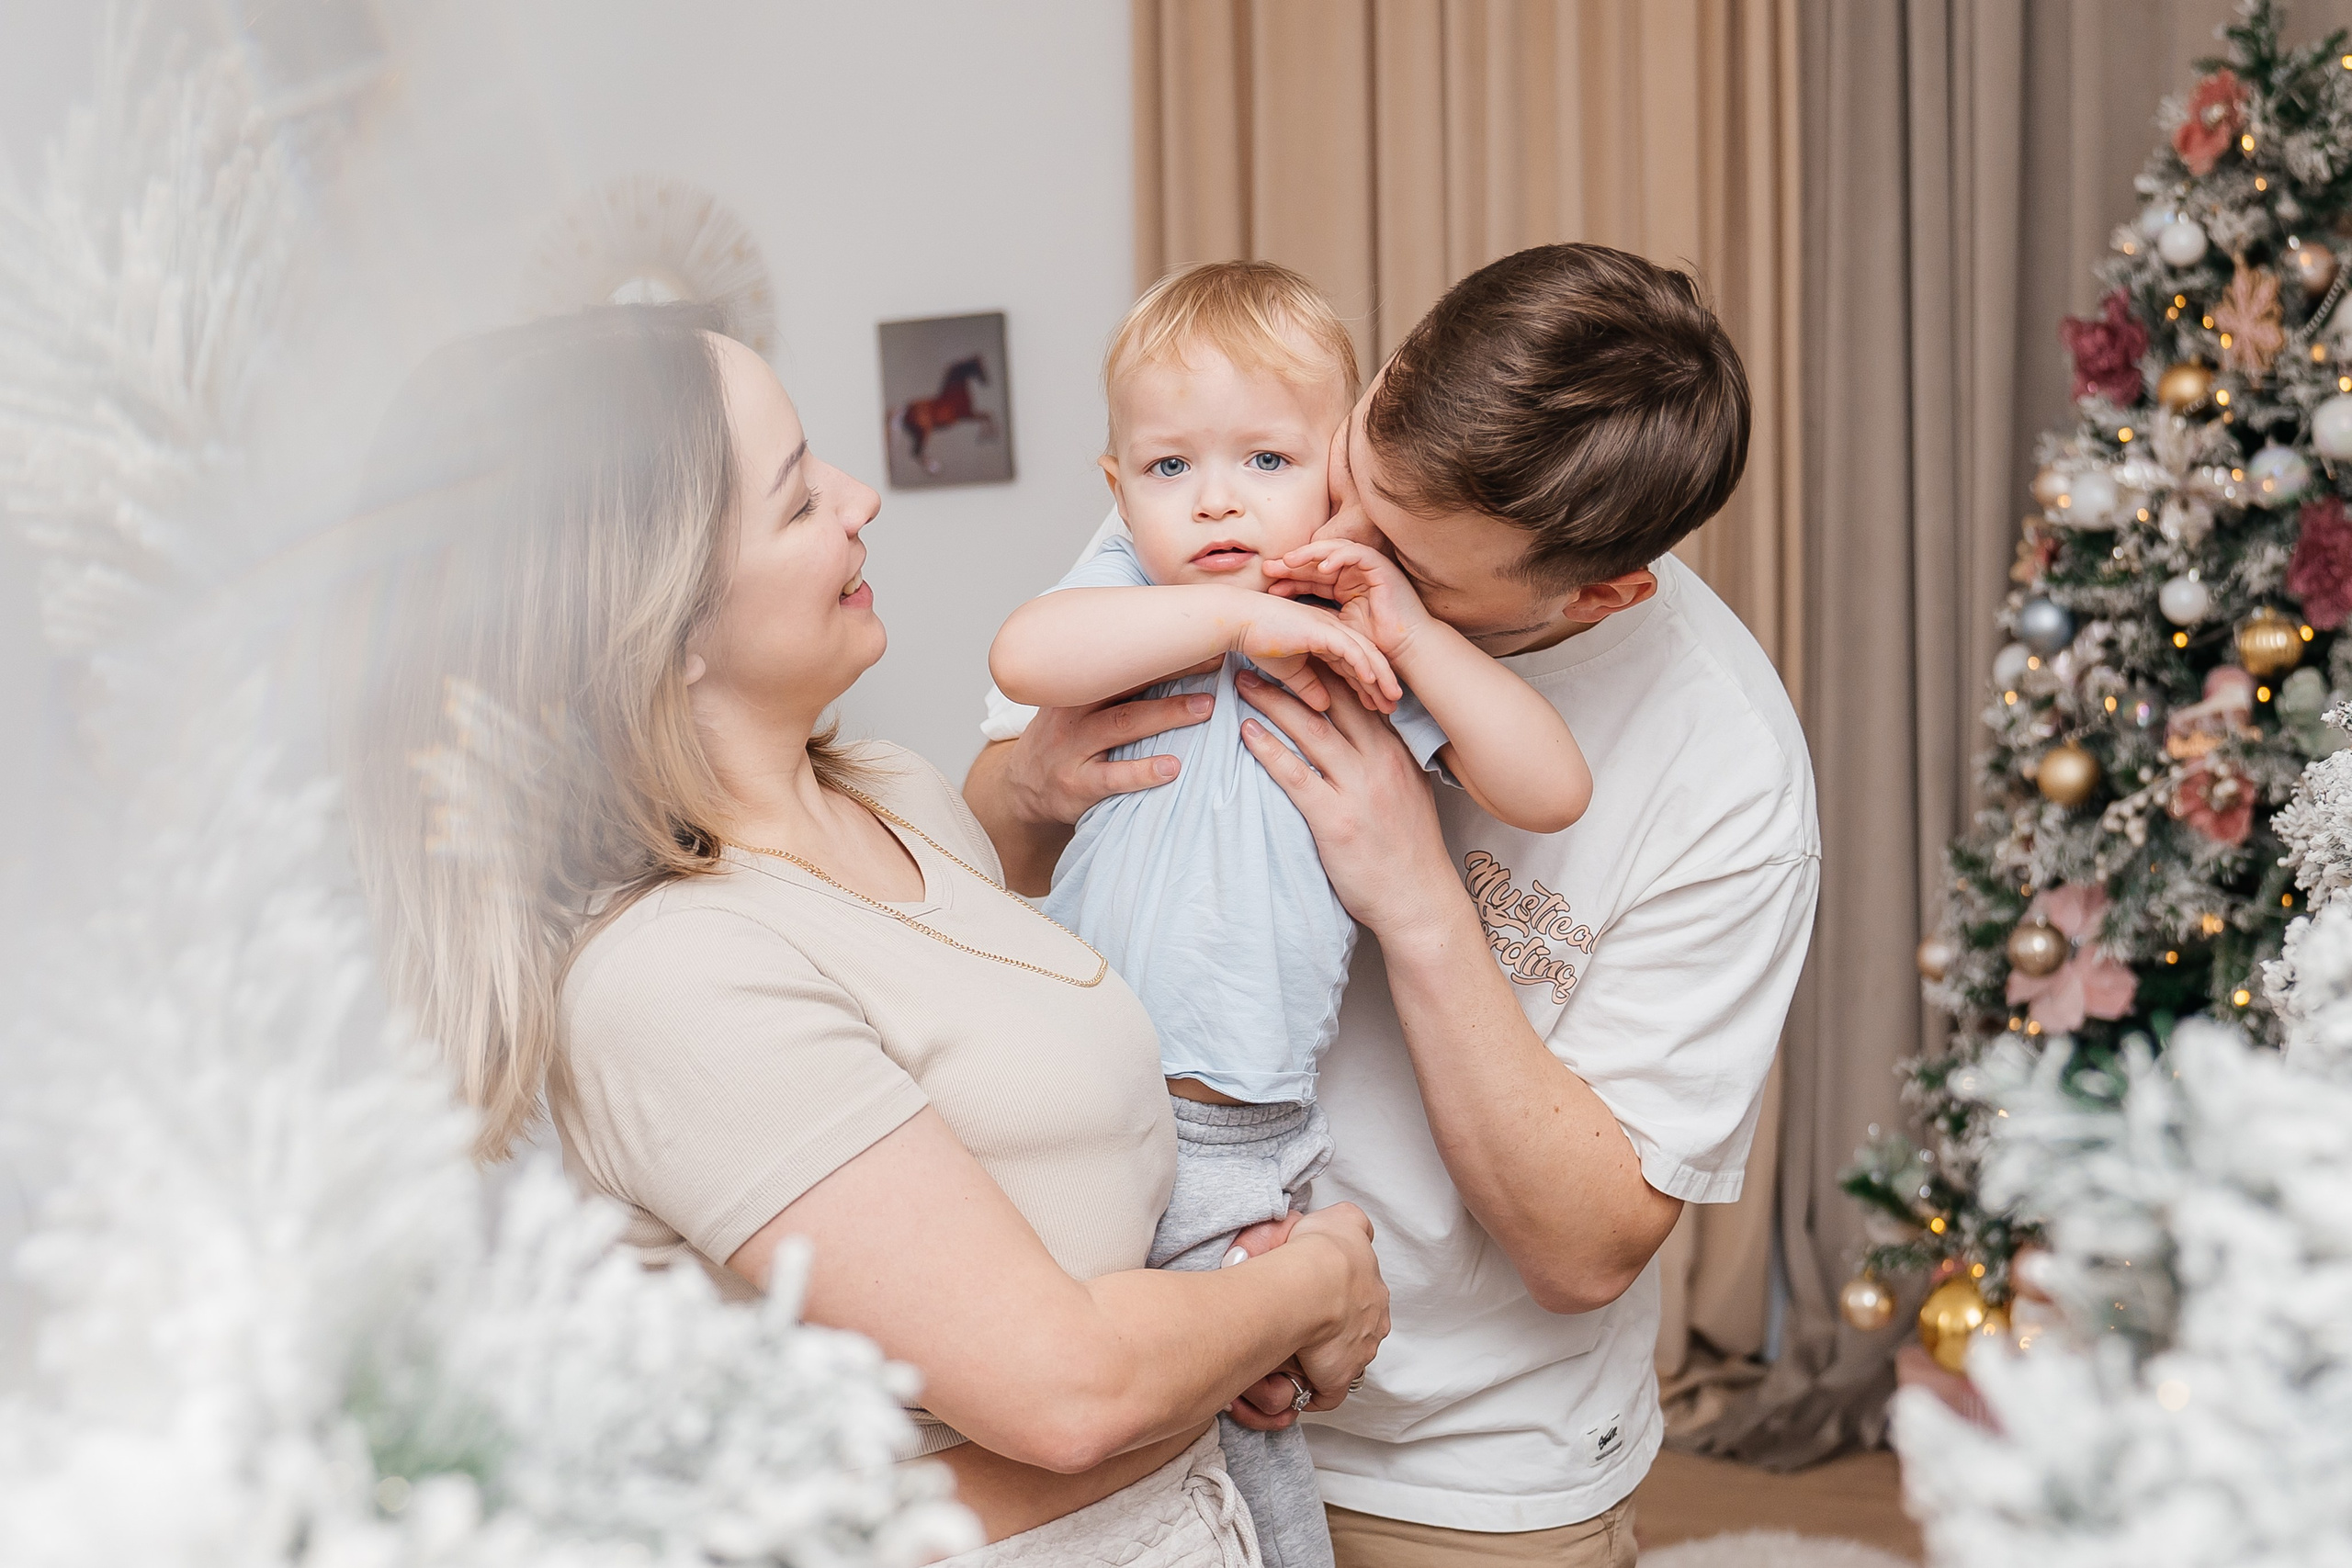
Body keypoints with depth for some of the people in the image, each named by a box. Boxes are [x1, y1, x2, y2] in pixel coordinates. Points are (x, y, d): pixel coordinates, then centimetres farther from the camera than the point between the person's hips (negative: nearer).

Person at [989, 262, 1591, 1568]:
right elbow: (1023, 656, -21)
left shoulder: (1371, 644, 3)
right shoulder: (1128, 592, 2)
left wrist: (1411, 630, -14)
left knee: (1239, 1424, 2)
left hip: (1236, 1153, 0)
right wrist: (1233, 615, -22)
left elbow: (1551, 790, -6)